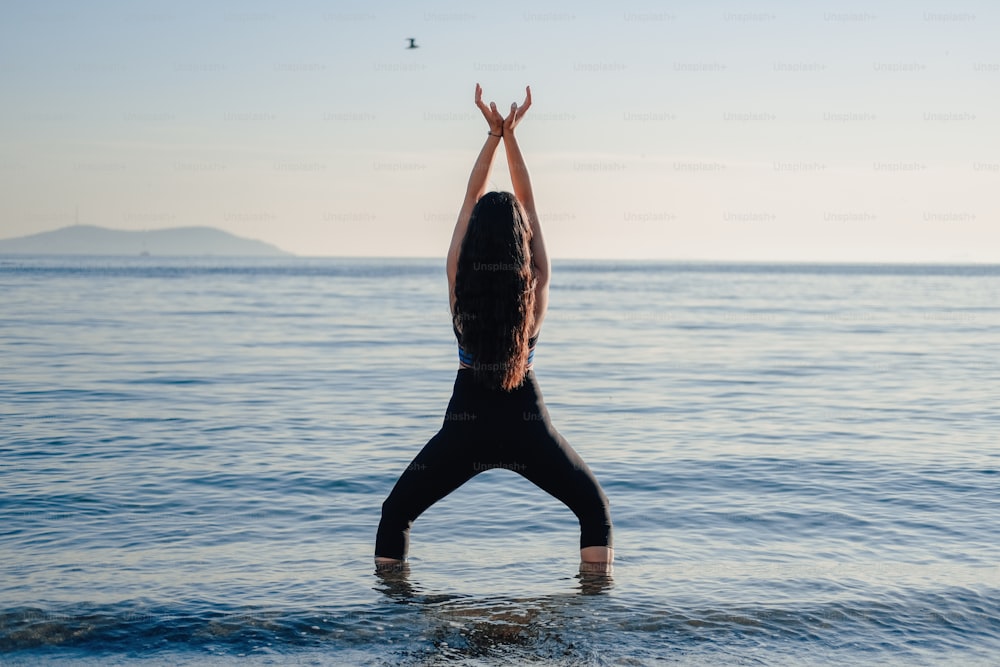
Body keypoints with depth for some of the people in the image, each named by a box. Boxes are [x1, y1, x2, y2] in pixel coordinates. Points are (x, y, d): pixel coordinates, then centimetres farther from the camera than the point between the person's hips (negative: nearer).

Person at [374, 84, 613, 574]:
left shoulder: (460, 284, -9)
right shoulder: (536, 286, -9)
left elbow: (471, 199, 1)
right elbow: (527, 201, 1)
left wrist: (493, 133, 5)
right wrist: (510, 134, 2)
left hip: (466, 424, 0)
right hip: (526, 424, 0)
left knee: (396, 513, 19)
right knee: (595, 509, 21)